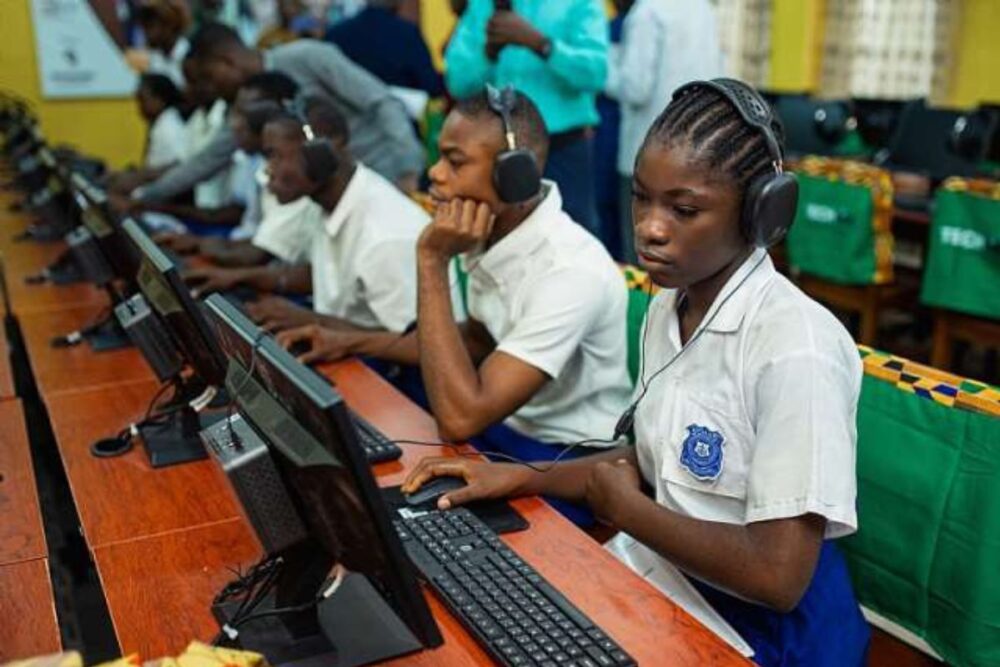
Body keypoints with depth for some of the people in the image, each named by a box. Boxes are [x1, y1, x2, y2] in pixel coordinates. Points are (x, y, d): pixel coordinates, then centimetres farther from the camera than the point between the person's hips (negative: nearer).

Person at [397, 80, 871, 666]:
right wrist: (523, 478, -1)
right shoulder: (669, 307, 1)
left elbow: (776, 576, -26)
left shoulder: (795, 348, -24)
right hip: (667, 582, 6)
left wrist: (624, 508, -13)